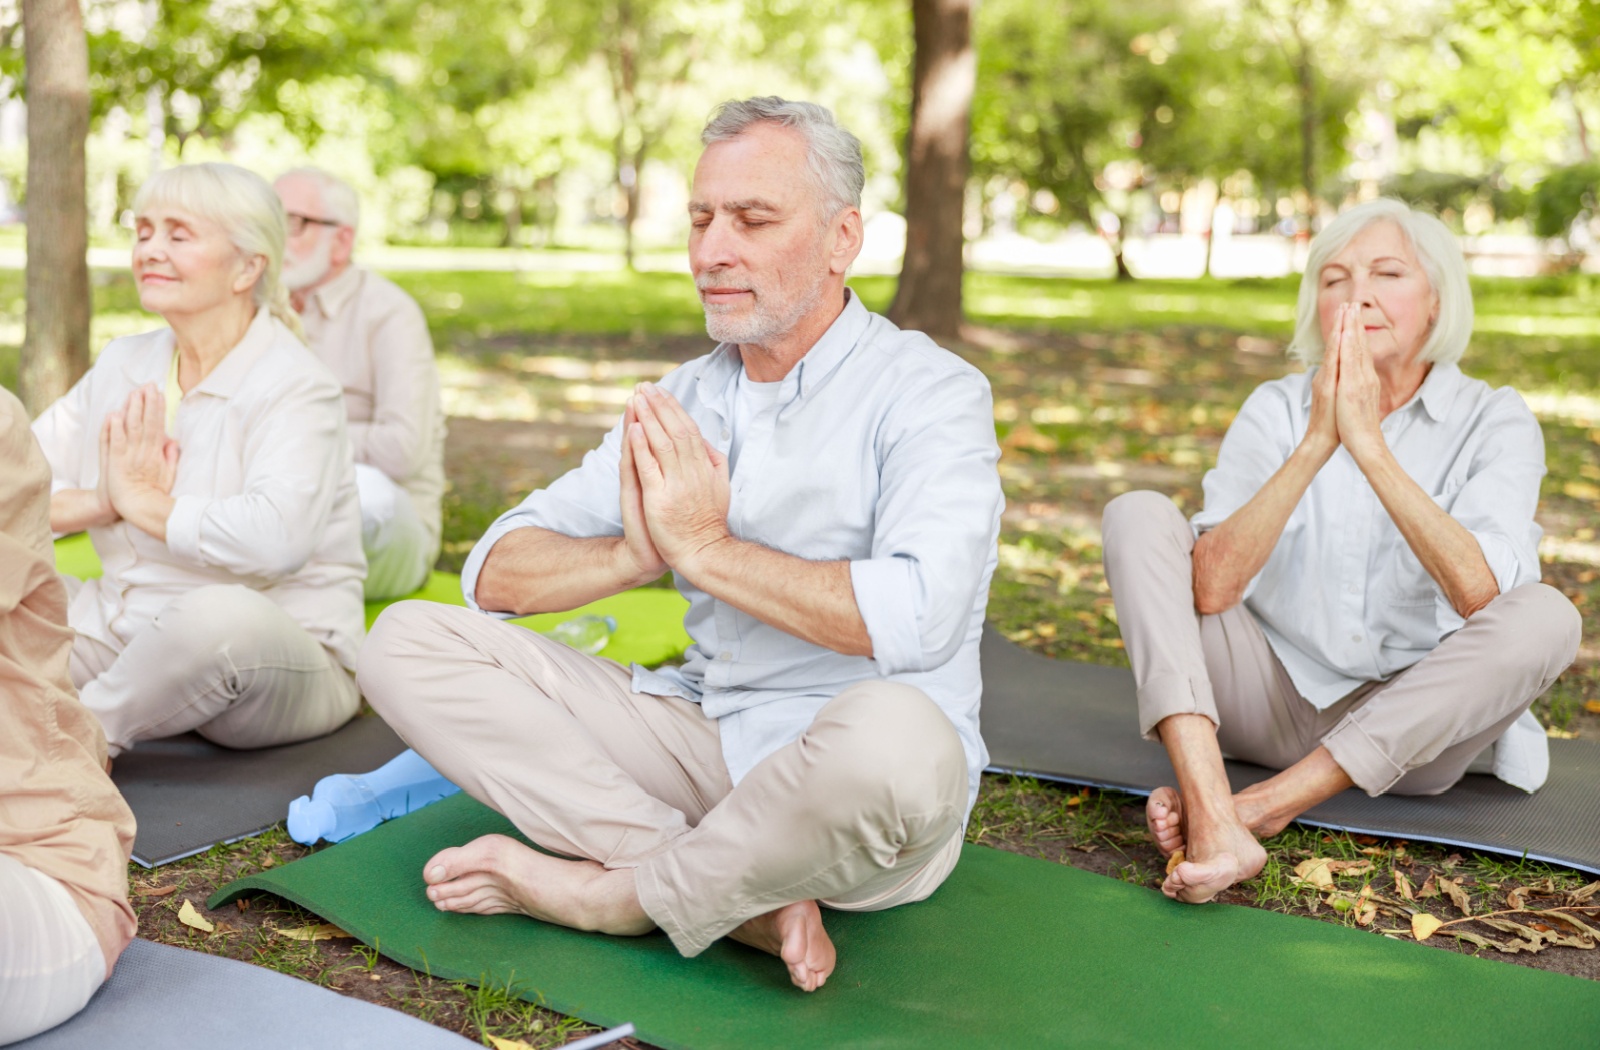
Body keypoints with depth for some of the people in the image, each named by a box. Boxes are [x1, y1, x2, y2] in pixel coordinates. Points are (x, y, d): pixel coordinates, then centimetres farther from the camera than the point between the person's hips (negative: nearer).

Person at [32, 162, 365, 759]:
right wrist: (105, 504, -14)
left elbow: (276, 538, -29)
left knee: (226, 617, -38)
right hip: (125, 636, 6)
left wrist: (142, 502, -13)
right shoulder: (122, 365, 11)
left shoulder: (294, 387, -11)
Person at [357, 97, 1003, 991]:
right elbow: (497, 573, 7)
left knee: (893, 733, -42)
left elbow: (914, 618, -25)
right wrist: (635, 554, -14)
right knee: (409, 641, -6)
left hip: (851, 786, -5)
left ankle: (608, 894, -14)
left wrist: (703, 548, -15)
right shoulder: (678, 406, 11)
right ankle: (745, 896, -19)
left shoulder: (929, 392, -7)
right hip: (702, 743, 6)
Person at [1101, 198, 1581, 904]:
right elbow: (1210, 588, -17)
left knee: (1545, 616, -27)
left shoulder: (1495, 422, -4)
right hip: (1271, 702, 1)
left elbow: (1478, 594, -23)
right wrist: (1316, 445, -25)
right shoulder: (1276, 410, -1)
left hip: (1405, 727, -1)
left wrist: (1369, 443, -27)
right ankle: (1212, 820, -39)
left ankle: (1263, 806, -31)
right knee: (1138, 515, -16)